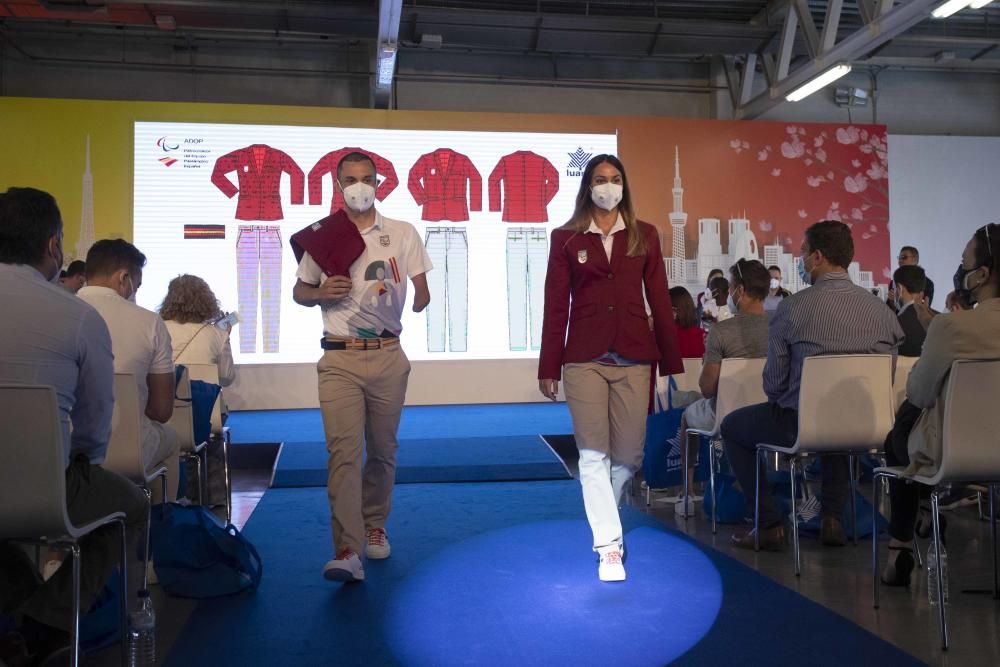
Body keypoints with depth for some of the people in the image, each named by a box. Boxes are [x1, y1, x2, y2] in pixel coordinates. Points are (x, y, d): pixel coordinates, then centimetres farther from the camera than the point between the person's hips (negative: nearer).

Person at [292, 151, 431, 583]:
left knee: (382, 450, 11)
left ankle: (374, 526, 32)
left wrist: (416, 302, -6)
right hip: (340, 359, -1)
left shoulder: (402, 233, 7)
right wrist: (322, 293, -5)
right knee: (343, 451, -12)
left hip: (388, 356, 1)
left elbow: (422, 291, 11)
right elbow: (299, 292, 13)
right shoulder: (322, 236, 8)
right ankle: (347, 552, -14)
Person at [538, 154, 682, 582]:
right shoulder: (566, 238, 5)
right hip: (585, 358, -1)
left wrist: (672, 362, 5)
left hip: (634, 357, 2)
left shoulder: (644, 236, 8)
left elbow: (660, 301, 8)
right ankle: (609, 545, 4)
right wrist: (548, 367, 0)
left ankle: (601, 513, 35)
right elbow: (556, 306, 3)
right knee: (594, 454, -3)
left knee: (629, 455, 7)